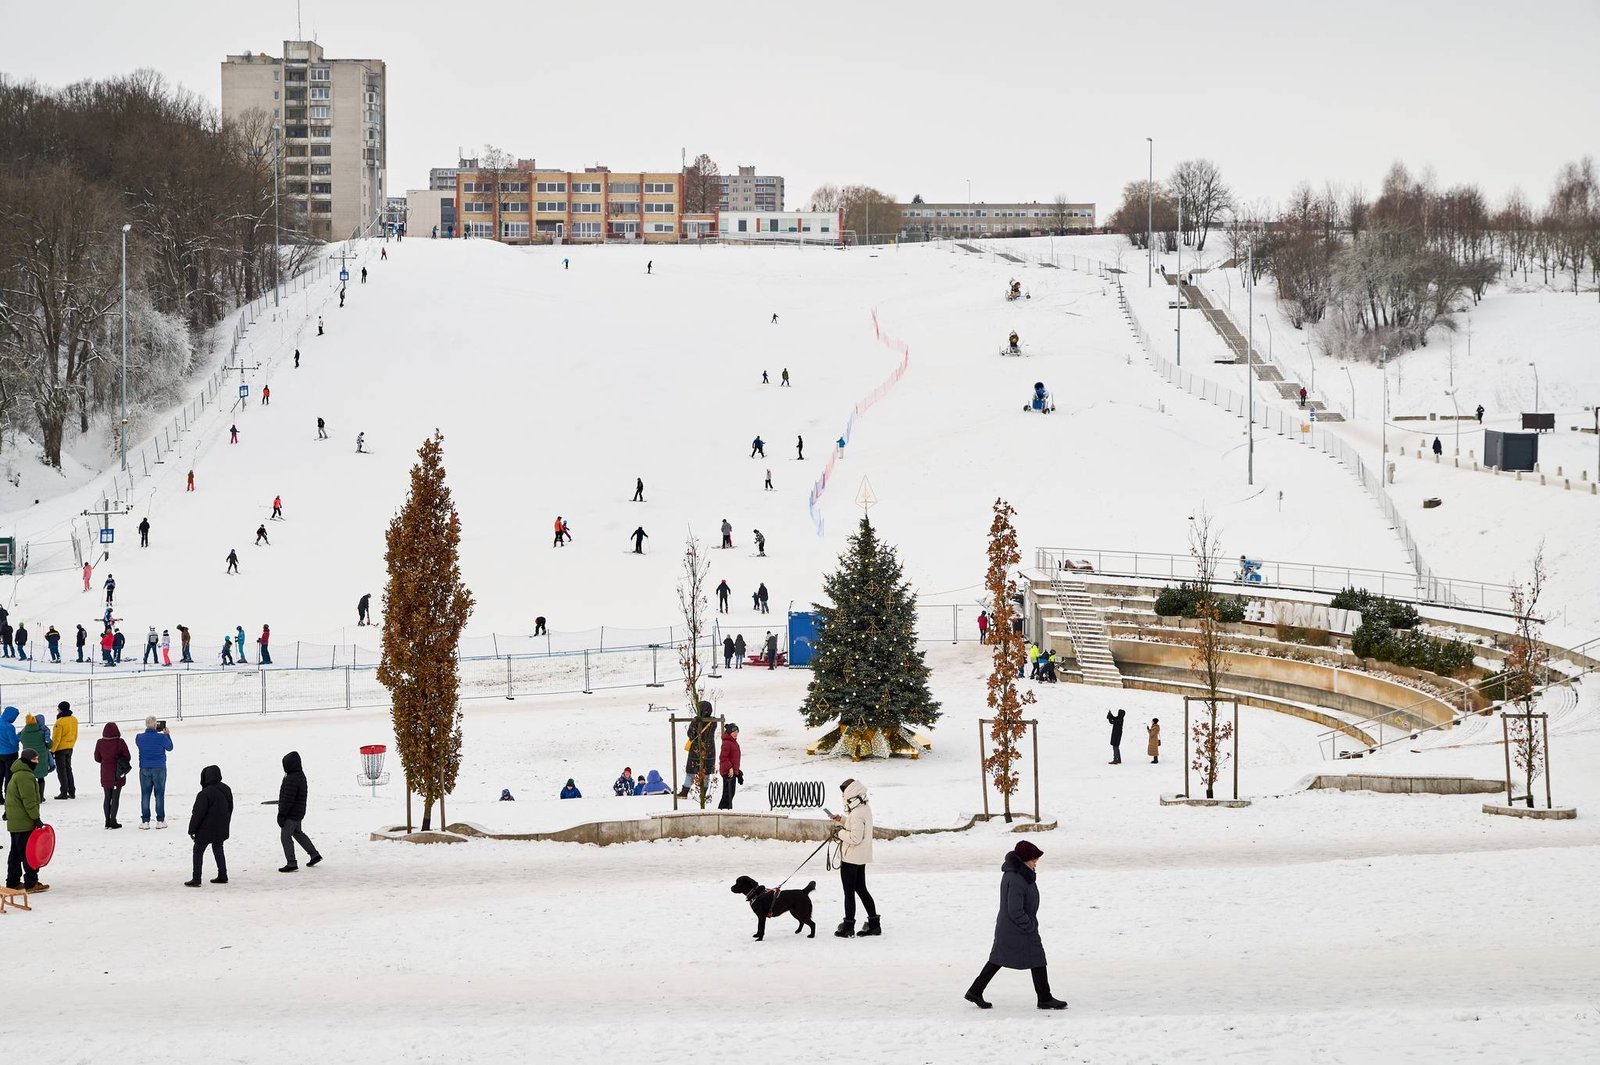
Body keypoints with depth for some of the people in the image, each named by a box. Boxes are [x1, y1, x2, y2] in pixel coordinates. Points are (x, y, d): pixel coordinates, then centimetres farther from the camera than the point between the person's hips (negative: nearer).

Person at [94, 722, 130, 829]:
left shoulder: (100, 743, -6)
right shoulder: (120, 742, -14)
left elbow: (97, 758, 3)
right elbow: (127, 757, -7)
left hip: (105, 775, 3)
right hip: (118, 775, -3)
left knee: (107, 797, 14)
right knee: (115, 798, 3)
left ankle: (107, 820, 14)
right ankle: (113, 821, 2)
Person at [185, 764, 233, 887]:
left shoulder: (205, 794, -22)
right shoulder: (226, 790, 3)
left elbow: (198, 813, -18)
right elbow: (230, 809, 15)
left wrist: (192, 830, -9)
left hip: (205, 830, -7)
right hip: (221, 830, 7)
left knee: (198, 851, 3)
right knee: (218, 850, 20)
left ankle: (196, 879, 1)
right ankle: (222, 876, 22)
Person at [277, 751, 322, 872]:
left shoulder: (292, 779, -25)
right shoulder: (300, 775, 7)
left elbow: (288, 799, -25)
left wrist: (281, 815, -19)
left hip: (291, 813, -10)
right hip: (299, 812, 10)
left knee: (285, 836, -2)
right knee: (297, 833, 25)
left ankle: (291, 863, 0)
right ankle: (314, 855, 31)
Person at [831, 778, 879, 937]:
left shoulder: (857, 814, -24)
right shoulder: (866, 809, 7)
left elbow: (855, 837, -29)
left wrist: (840, 833, -15)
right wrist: (841, 820, 10)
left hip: (850, 858, -10)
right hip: (861, 858, 10)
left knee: (849, 892, 0)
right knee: (861, 889, 18)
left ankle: (848, 927, 7)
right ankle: (873, 924, 20)